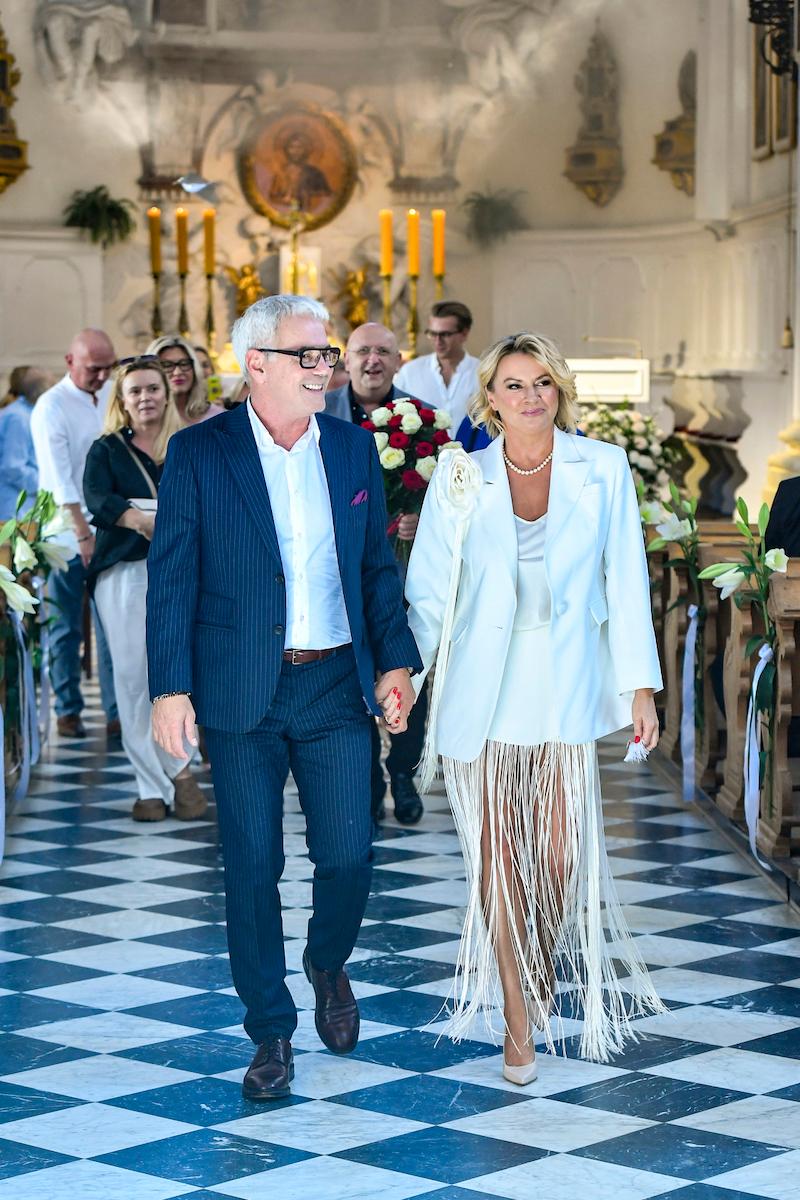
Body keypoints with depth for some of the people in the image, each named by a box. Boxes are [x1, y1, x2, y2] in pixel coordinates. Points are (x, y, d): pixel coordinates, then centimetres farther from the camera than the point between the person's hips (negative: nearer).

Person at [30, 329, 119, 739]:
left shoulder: (113, 396, 8)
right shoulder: (51, 407, -9)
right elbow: (59, 479, -14)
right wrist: (83, 533, -18)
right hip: (68, 530, -4)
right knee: (66, 626, 3)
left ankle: (117, 712, 5)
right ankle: (68, 710, 13)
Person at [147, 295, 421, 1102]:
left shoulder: (354, 449, 8)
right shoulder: (198, 454, -3)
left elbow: (377, 566, 12)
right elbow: (171, 578, -3)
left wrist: (396, 661, 3)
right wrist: (169, 688, -9)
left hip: (336, 685, 3)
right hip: (241, 694, -2)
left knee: (348, 855, 0)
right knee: (252, 868, 2)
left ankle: (328, 963, 32)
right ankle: (271, 1031, 16)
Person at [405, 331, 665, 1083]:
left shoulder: (602, 469, 1)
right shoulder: (461, 476, 1)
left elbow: (627, 582, 2)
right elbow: (428, 587, 4)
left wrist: (640, 685, -1)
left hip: (565, 686, 0)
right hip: (482, 689, 0)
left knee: (561, 852, 1)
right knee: (497, 854, -2)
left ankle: (545, 970, 32)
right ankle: (518, 1023, 6)